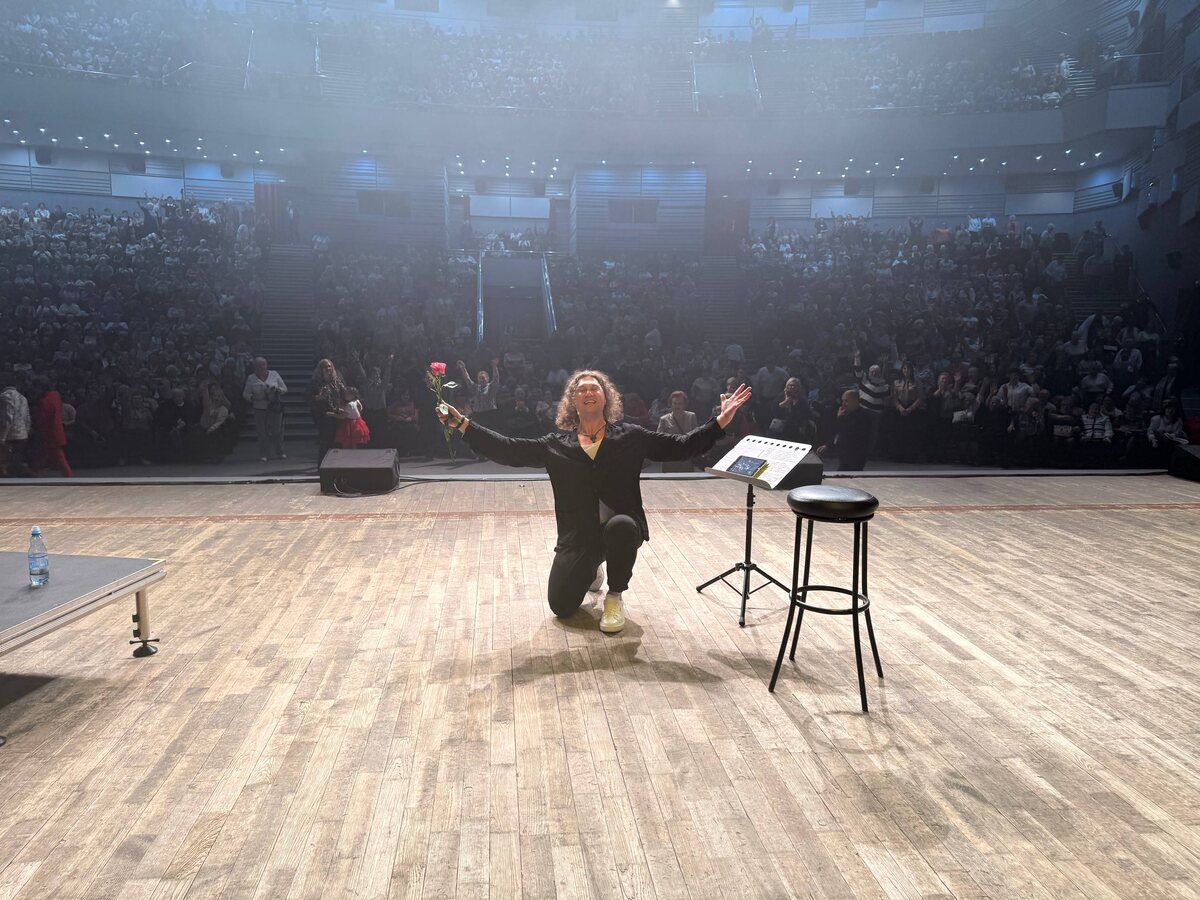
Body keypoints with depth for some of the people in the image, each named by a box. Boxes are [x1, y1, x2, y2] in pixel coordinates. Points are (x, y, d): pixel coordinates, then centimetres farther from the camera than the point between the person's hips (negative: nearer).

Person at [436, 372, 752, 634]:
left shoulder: (630, 436, -1)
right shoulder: (556, 444, 2)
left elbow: (681, 446, -3)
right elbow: (508, 450, -3)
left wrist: (720, 421, -14)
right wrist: (462, 424, -11)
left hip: (622, 528, -2)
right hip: (578, 535, 2)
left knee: (621, 525, -38)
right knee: (561, 606, -3)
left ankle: (615, 596, -7)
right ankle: (591, 571, 35)